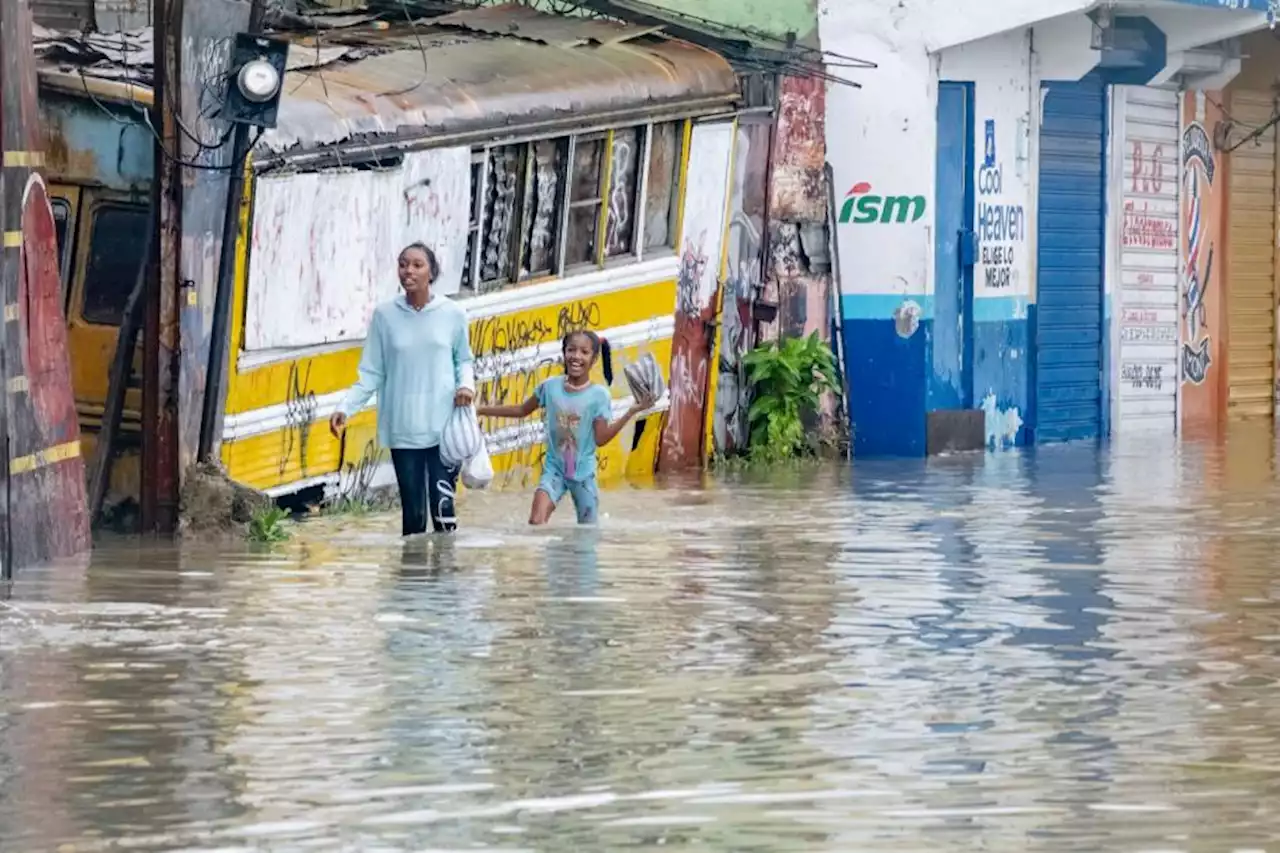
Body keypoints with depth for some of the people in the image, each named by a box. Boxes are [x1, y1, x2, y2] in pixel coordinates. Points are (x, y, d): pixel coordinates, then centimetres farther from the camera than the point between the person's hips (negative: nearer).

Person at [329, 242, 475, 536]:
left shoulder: (452, 314, -1)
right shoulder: (385, 315, 1)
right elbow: (371, 373, 4)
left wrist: (467, 384, -8)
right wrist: (346, 408, -7)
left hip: (444, 429, -1)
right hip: (403, 431, 1)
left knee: (443, 508, -8)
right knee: (413, 512, 4)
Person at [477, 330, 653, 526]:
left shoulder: (599, 395, -10)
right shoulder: (550, 386, -5)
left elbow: (601, 438, -13)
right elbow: (522, 410, 11)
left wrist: (631, 412, -21)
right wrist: (481, 410, 10)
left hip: (583, 473, -1)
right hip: (554, 469, 1)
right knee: (536, 522, -19)